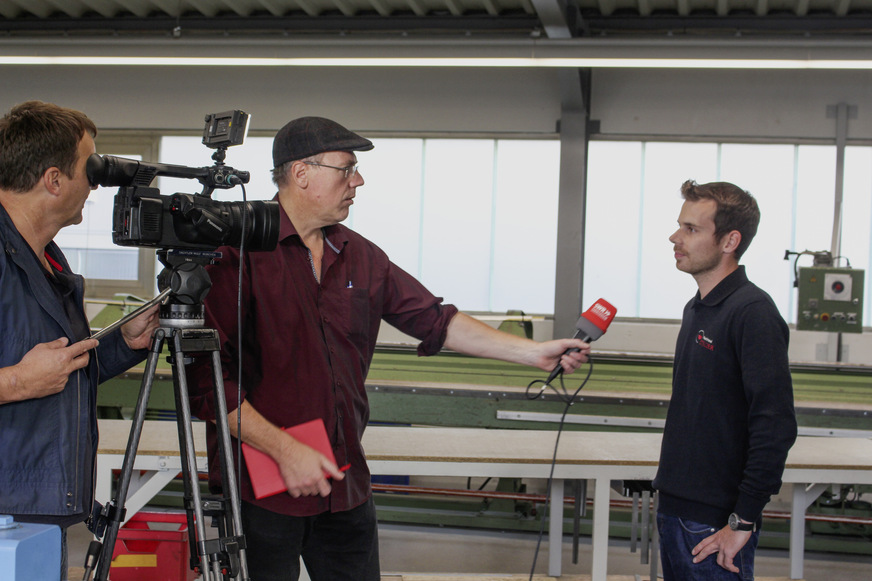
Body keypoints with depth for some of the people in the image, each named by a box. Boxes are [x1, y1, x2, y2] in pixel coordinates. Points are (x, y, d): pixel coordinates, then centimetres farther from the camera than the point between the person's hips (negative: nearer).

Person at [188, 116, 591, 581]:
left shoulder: (361, 256, 11)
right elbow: (207, 380, -16)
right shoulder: (239, 251, -11)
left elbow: (434, 321, 13)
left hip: (345, 484, 6)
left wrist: (534, 353, 7)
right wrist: (286, 450, -20)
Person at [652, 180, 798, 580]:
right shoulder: (697, 309, 13)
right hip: (674, 509, 8)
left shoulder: (753, 312, -16)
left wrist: (743, 521, -20)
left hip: (715, 523, -8)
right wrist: (670, 498, 16)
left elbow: (775, 427, -22)